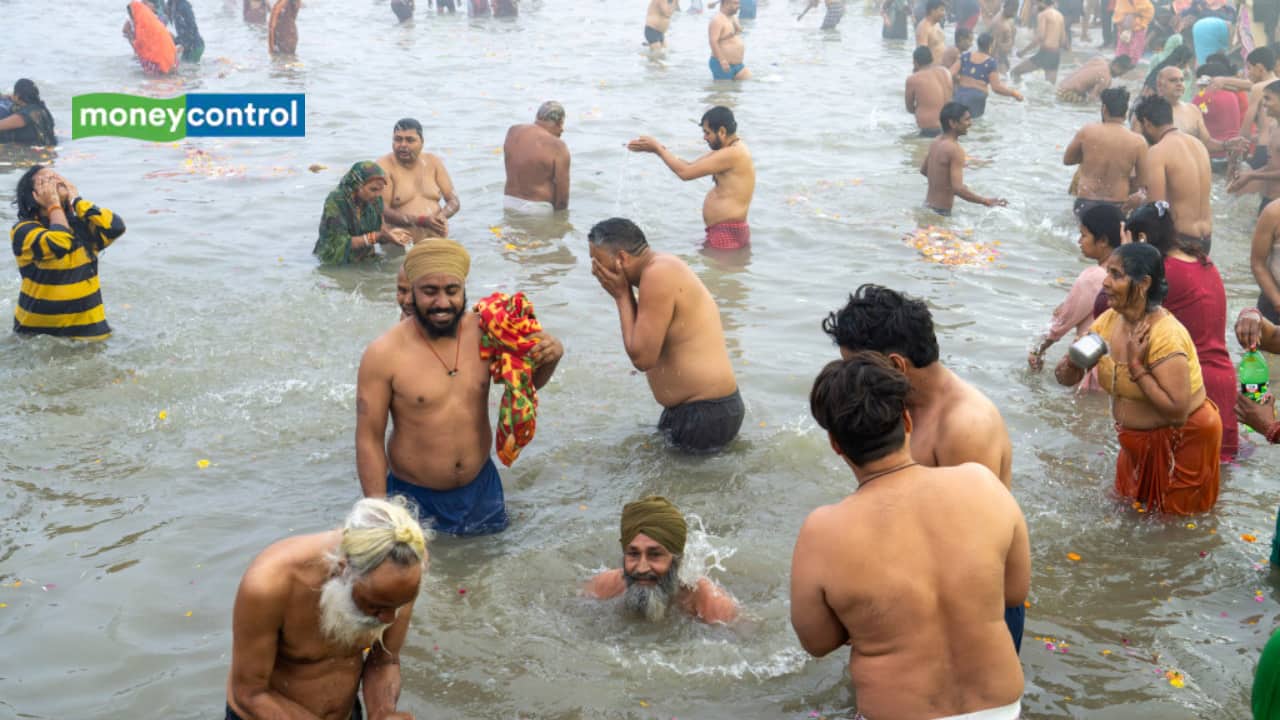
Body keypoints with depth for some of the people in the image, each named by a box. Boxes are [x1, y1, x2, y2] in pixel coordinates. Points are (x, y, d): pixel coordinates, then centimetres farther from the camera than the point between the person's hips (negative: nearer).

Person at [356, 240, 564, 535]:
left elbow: (528, 382, 8)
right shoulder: (383, 355, -19)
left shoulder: (485, 333, -10)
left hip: (481, 488, 3)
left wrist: (549, 358, -14)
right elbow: (369, 439, -12)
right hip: (413, 498, -3)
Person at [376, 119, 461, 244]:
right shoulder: (384, 166, -2)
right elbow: (382, 212, -11)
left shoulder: (433, 162, 11)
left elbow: (454, 201, 11)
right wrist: (422, 221, -20)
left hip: (438, 240, 4)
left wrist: (442, 215, -12)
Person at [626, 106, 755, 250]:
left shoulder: (733, 154, -19)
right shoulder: (731, 149, 15)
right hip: (722, 232, 10)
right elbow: (691, 166, 18)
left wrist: (658, 148, -5)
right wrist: (658, 148, 9)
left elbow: (685, 172, -18)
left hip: (728, 235, -10)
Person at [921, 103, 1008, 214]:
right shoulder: (955, 150, -21)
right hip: (941, 211, -9)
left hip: (928, 205, 9)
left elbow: (923, 170, 22)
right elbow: (958, 189, -27)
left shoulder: (935, 144, 5)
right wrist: (986, 201, -18)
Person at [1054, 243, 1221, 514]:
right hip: (1137, 441, 7)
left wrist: (1136, 366, -32)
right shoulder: (1108, 321, -6)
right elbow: (1064, 377, -1)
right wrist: (1074, 361, -23)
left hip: (1182, 440, -7)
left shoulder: (1166, 334, -28)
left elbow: (1177, 410, -33)